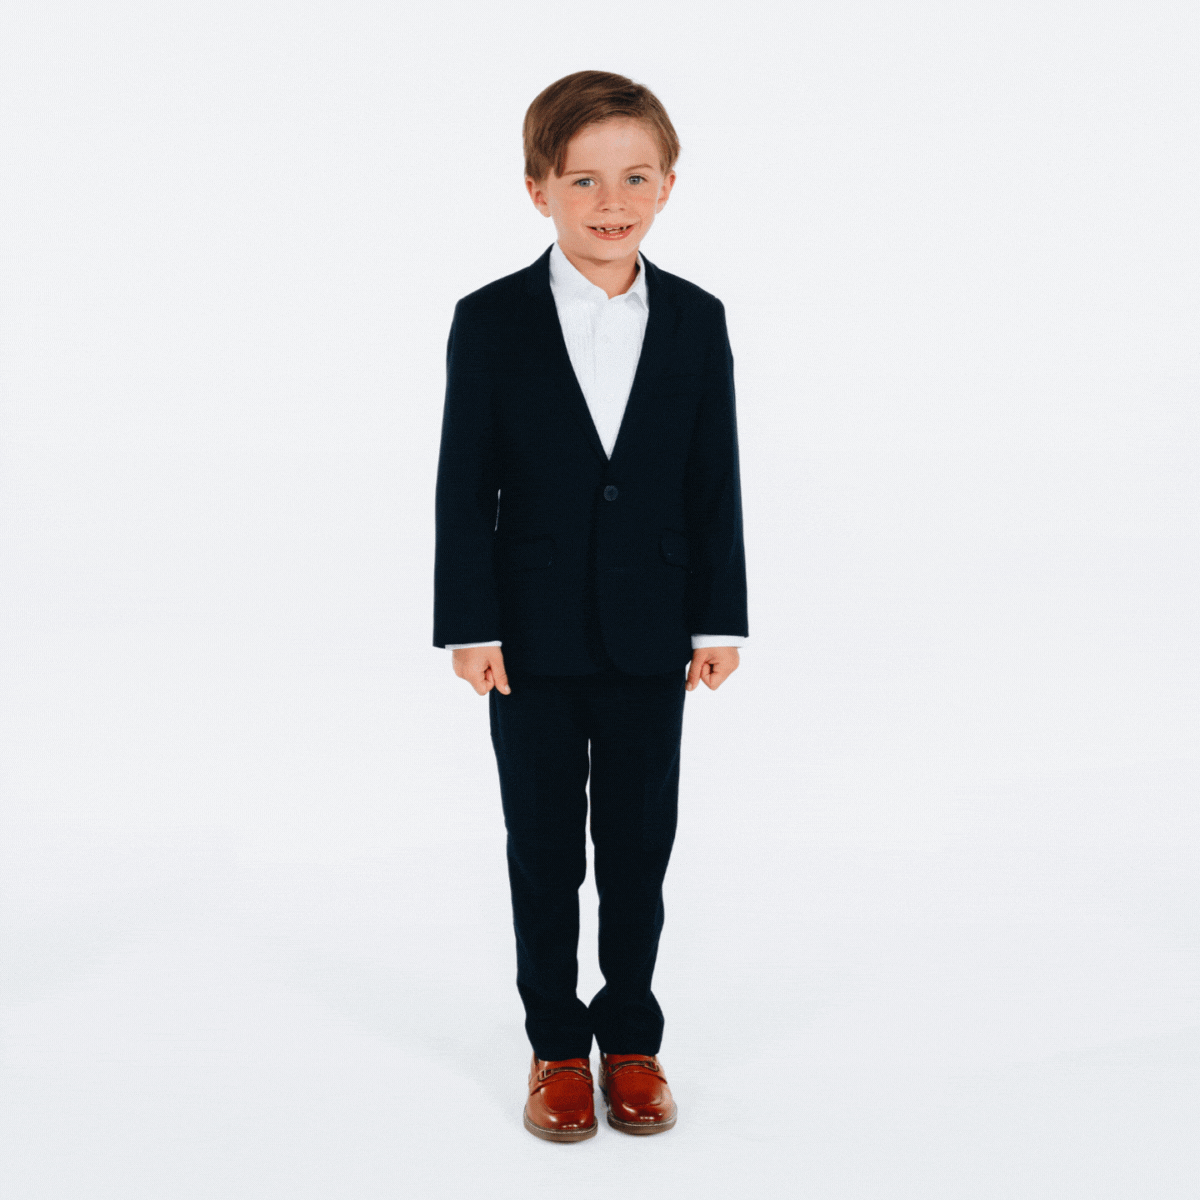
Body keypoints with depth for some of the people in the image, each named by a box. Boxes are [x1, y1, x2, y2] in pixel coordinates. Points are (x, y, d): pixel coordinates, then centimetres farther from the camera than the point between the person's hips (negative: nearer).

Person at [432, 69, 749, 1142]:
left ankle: (632, 1039, 29)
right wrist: (470, 626, -8)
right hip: (534, 637, -1)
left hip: (650, 635, 2)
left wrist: (719, 620, 0)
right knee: (545, 850, 10)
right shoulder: (491, 321, -5)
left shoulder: (697, 321, 1)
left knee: (640, 844, 12)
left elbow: (715, 485, 3)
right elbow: (465, 486, -5)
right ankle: (557, 1047, 26)